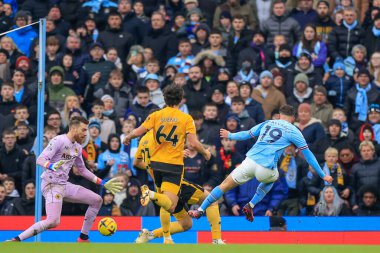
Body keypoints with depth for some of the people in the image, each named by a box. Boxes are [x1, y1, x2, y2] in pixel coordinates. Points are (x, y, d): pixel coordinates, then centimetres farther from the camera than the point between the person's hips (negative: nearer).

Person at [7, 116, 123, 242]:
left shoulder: (77, 147, 13)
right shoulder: (59, 141, -13)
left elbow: (83, 170, 25)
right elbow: (40, 159, -21)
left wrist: (103, 183, 23)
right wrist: (52, 166, -42)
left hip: (65, 185, 9)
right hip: (51, 185, -9)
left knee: (97, 200, 10)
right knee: (53, 221, -27)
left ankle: (83, 238, 17)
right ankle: (16, 240, -23)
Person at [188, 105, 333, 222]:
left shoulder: (267, 123, 17)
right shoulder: (293, 131, 8)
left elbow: (247, 134, 27)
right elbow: (308, 155, 9)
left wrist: (230, 135, 46)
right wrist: (323, 175, 14)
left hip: (249, 162, 2)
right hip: (266, 169, -2)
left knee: (224, 185, 14)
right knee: (271, 179, 35)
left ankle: (200, 210, 8)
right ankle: (250, 205, 20)